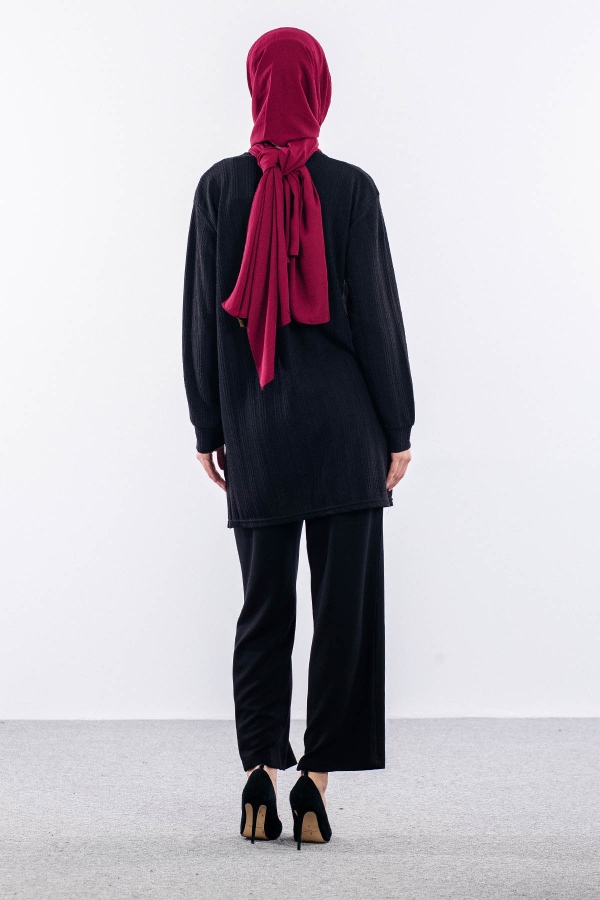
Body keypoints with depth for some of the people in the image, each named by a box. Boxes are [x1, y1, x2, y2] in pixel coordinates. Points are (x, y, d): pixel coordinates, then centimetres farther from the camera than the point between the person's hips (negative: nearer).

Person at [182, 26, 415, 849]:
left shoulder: (220, 187, -1)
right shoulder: (351, 189, -6)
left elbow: (201, 316, 1)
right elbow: (379, 314, -5)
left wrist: (208, 428, 9)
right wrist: (399, 427, 3)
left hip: (258, 431, 2)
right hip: (345, 429, -2)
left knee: (263, 603, 10)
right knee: (344, 604, 4)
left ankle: (261, 767, -3)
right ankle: (317, 777, 3)